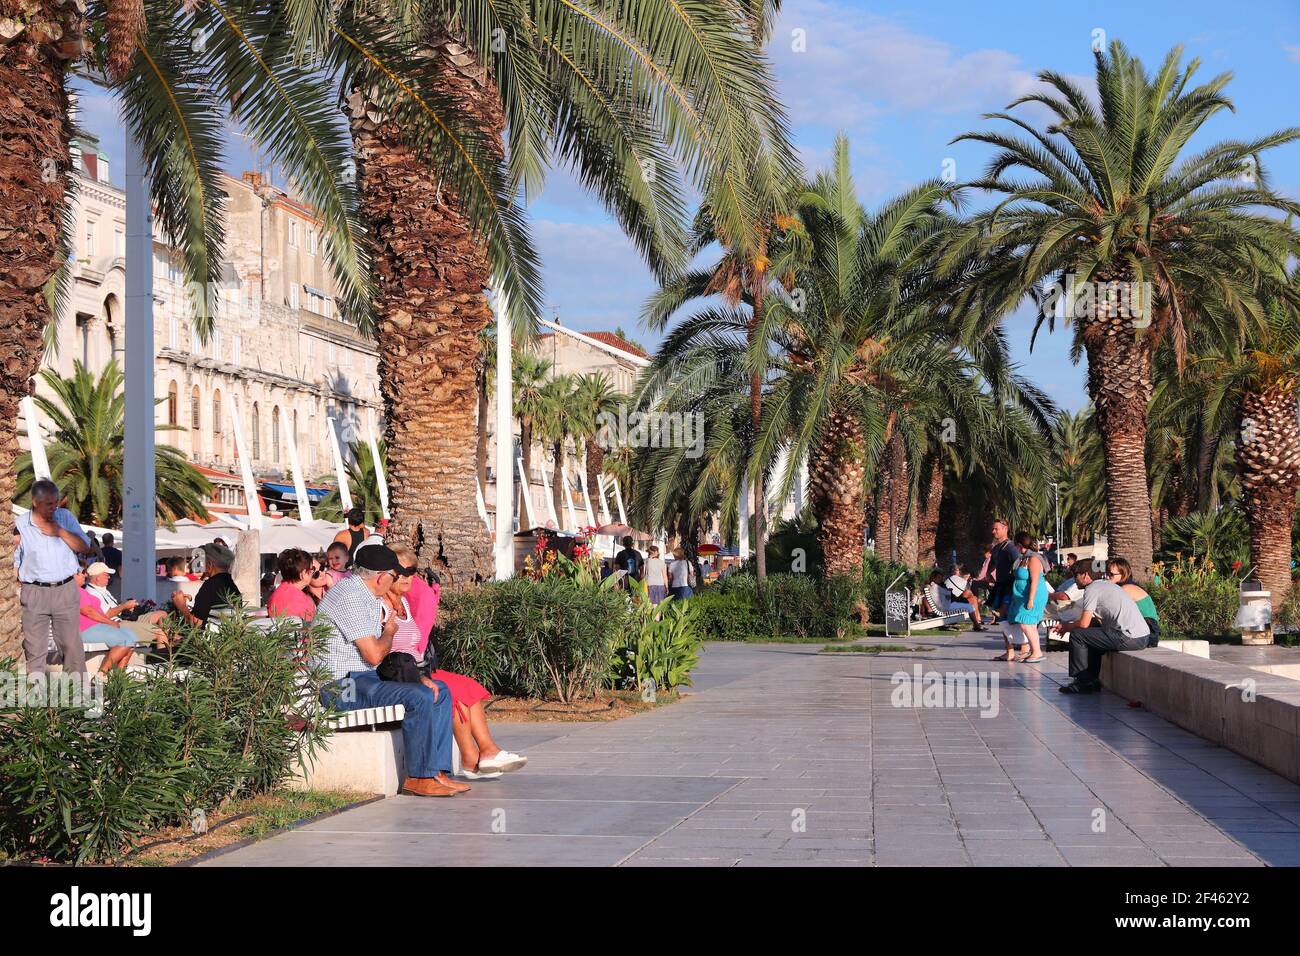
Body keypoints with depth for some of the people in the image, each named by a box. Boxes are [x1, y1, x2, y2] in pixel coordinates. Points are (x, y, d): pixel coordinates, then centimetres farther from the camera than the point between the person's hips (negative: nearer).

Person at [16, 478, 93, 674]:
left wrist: (60, 532, -10)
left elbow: (85, 548, -1)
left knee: (72, 644, 8)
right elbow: (13, 562, 3)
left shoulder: (65, 517, 3)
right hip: (34, 593, -2)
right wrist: (17, 591, -8)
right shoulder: (19, 524, -3)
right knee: (35, 647, 3)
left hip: (66, 590, 2)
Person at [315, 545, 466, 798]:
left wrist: (418, 677, 6)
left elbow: (385, 653, 19)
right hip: (340, 684, -11)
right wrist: (389, 631, 1)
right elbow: (374, 655, -21)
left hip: (365, 677, 11)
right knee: (419, 698, -27)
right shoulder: (349, 596, -17)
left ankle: (437, 772, -3)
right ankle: (418, 778, -16)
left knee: (440, 692, 5)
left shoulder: (371, 597, 17)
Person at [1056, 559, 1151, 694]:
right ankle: (1092, 680, 24)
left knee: (1077, 635, -3)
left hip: (1129, 639, -10)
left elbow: (1084, 623, -10)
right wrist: (1070, 625, 23)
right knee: (1091, 635, 28)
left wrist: (1067, 627, 10)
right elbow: (1093, 621, 27)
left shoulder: (1092, 589, -6)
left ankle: (1083, 681, 3)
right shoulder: (1107, 584, 23)